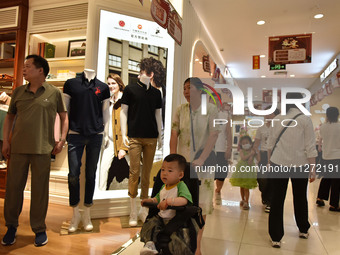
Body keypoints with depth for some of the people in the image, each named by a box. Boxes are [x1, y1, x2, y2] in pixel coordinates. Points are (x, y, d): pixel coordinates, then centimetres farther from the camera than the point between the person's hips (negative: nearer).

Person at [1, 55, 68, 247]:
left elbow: (64, 117, 6)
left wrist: (62, 139, -4)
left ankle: (39, 229, 20)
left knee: (40, 189, 5)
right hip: (18, 148, 3)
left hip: (43, 149, -3)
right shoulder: (18, 92, 12)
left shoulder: (54, 93, 2)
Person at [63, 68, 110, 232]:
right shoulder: (71, 83, 7)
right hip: (75, 134, -1)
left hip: (95, 135, 1)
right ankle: (75, 214, 17)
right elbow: (65, 109, 8)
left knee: (91, 175, 7)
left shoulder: (103, 87, 9)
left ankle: (87, 214, 20)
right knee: (73, 175, -2)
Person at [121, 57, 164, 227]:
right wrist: (124, 134, -4)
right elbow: (123, 112, 4)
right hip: (134, 137, -3)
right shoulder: (130, 89, 4)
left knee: (147, 173, 6)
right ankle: (133, 213, 7)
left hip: (151, 138, 3)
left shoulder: (156, 93, 13)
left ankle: (143, 210, 18)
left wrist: (160, 136, 13)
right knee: (134, 172, -4)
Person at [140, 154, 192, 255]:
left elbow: (184, 200, -32)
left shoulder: (181, 186, -13)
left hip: (174, 219, -7)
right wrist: (151, 200, 11)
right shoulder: (163, 187, 12)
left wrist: (168, 201, -40)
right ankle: (150, 243, -11)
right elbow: (158, 198, 31)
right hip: (161, 217, 7)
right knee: (150, 224, -15)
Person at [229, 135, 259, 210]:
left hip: (249, 170, -2)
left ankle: (246, 203, 9)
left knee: (246, 188, -2)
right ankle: (243, 200, 33)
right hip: (241, 169, 2)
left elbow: (258, 159, -10)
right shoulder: (241, 151, -4)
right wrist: (250, 154, -23)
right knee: (241, 187, 14)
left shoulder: (253, 151, -3)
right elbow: (243, 158, -21)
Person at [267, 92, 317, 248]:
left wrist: (270, 161, 16)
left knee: (277, 200, 5)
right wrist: (312, 169, -1)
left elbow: (271, 143, 5)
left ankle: (276, 238, 9)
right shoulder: (305, 119, -4)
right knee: (300, 198, 18)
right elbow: (310, 146, -6)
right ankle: (303, 230, 38)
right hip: (299, 164, -1)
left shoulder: (277, 119, 3)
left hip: (278, 163, 1)